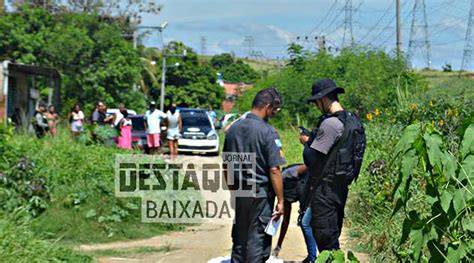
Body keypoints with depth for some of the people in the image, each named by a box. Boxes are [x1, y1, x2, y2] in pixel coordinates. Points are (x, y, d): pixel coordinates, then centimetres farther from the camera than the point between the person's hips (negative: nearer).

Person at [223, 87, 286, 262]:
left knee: (239, 237, 16)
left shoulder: (233, 129, 4)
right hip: (260, 193, -6)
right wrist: (280, 200, -10)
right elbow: (274, 170, -17)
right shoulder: (268, 132, -15)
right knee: (258, 241, 3)